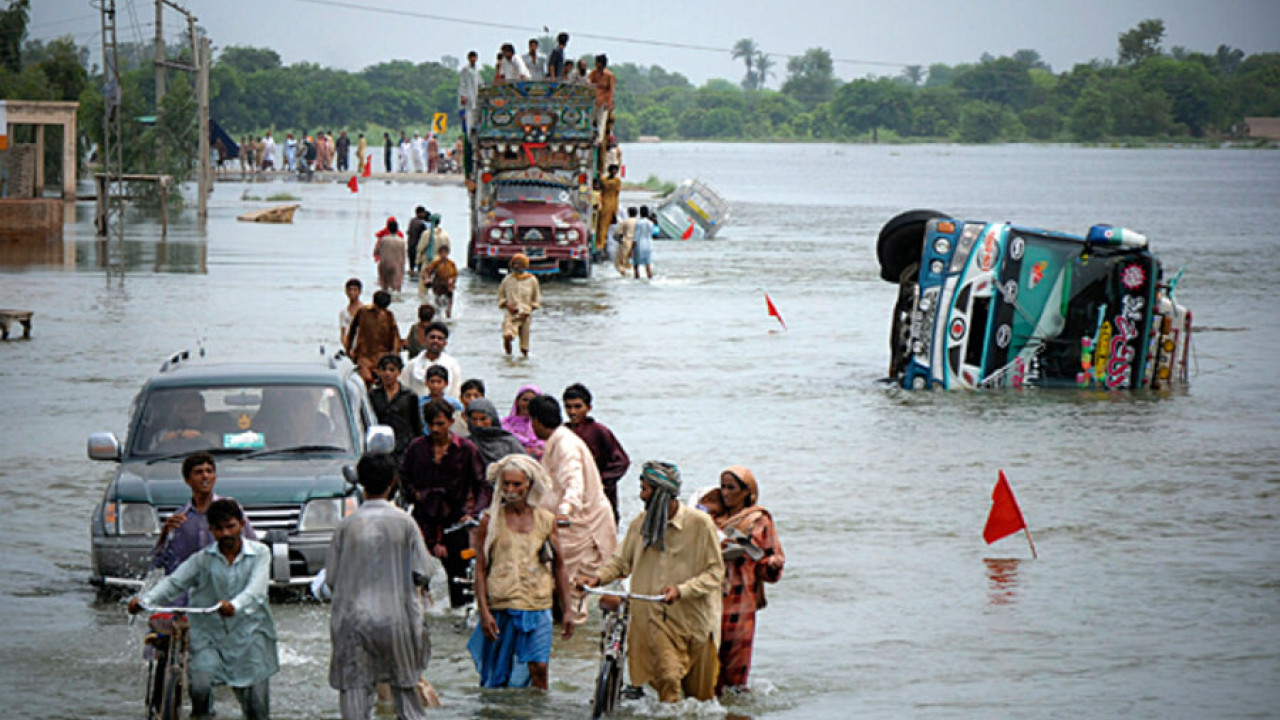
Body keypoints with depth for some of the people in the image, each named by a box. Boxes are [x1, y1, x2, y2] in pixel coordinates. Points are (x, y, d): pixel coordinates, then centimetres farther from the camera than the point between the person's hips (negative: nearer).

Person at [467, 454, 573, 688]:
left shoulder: (546, 521, 8)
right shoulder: (490, 522, 2)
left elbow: (559, 567, 14)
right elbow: (480, 570, 1)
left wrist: (567, 610, 11)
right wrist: (484, 612, -8)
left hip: (538, 607, 1)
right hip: (500, 609, -1)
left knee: (539, 668, -11)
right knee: (497, 675, 4)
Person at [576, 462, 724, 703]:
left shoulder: (699, 523, -6)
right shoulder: (640, 524, 7)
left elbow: (715, 571, -6)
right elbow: (622, 561, 16)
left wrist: (682, 589, -19)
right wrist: (599, 577, -4)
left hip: (694, 617, -1)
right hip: (657, 617, 2)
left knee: (699, 693, 6)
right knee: (668, 677, -20)